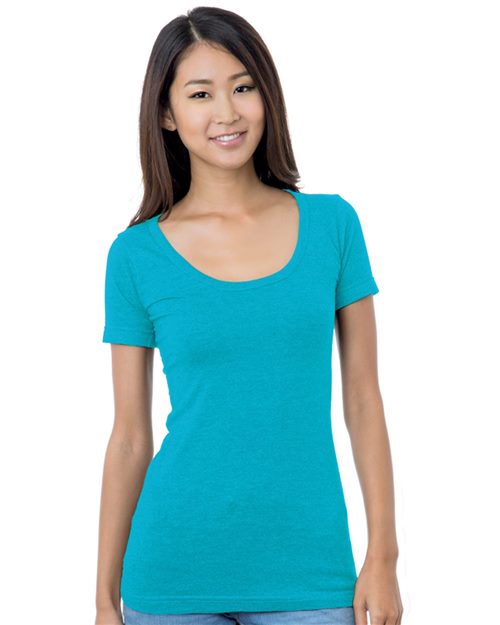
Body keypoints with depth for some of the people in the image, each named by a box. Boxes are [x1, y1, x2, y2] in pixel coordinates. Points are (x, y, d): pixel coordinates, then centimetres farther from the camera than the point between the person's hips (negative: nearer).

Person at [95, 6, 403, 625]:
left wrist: (383, 555, -1)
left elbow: (363, 398, 3)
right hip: (175, 571, -1)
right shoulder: (137, 255, -2)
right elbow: (130, 436, 2)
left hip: (308, 570, 1)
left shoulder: (332, 224, 1)